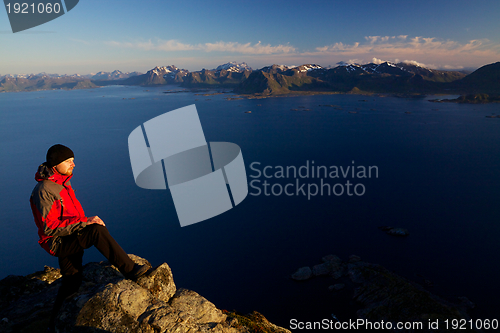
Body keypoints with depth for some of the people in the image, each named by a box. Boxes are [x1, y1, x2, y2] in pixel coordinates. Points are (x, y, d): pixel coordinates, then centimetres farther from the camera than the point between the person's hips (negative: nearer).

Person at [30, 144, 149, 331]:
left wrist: (89, 221, 5)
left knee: (72, 282, 17)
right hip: (58, 243, -10)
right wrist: (84, 222, -30)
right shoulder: (43, 190, -21)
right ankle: (130, 270, -26)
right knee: (97, 231, -30)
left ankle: (55, 324, 36)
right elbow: (49, 227, -26)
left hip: (69, 241, 10)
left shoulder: (62, 183, 9)